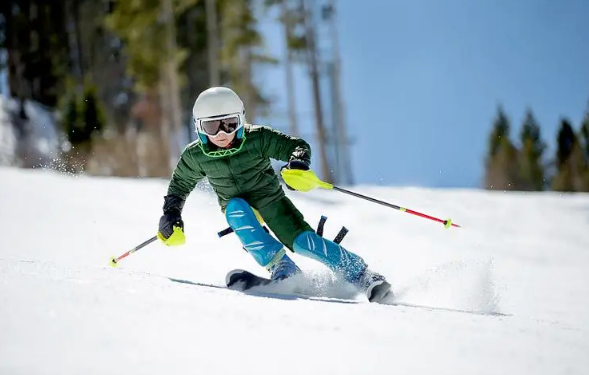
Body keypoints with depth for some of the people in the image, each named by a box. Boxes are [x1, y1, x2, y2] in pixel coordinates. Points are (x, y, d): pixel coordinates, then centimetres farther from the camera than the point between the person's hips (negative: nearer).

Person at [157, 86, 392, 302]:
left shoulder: (257, 138, -21)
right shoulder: (196, 156, -13)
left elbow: (297, 146, -18)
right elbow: (179, 186, 6)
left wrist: (298, 164, -39)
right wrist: (171, 217, -1)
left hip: (271, 199, -2)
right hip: (238, 208, 2)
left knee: (302, 242, -22)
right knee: (235, 208, -33)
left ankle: (361, 275, -13)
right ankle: (281, 269, -31)